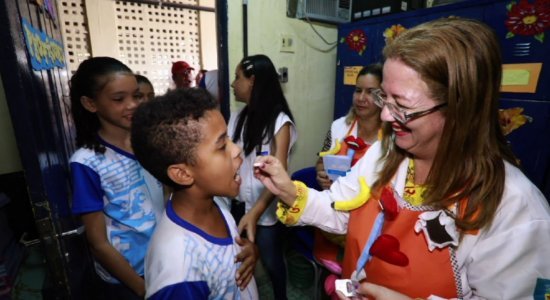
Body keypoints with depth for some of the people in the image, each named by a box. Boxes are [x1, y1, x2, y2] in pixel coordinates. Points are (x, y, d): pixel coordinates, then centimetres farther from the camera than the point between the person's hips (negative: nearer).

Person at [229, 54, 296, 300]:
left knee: (270, 260, 13)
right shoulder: (237, 118, 3)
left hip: (266, 209, -4)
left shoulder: (279, 121, -15)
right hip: (239, 204, 5)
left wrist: (255, 212, -34)